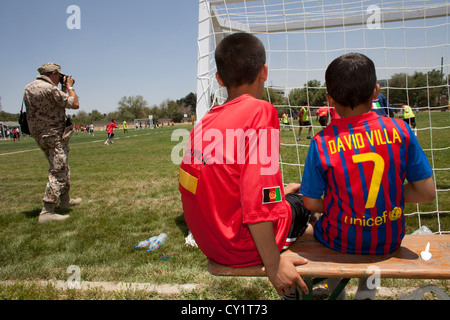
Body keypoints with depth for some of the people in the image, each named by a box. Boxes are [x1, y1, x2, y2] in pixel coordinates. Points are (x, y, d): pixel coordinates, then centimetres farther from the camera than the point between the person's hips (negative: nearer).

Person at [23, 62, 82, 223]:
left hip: (38, 134, 10)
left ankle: (65, 200, 34)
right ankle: (47, 212, -8)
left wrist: (64, 88, 16)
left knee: (62, 168, 21)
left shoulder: (29, 88, 11)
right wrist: (69, 87, 1)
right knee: (58, 172, -6)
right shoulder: (50, 89, -19)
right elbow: (75, 104, -12)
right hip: (54, 135, -10)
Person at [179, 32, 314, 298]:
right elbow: (256, 200, -25)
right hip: (243, 246, -7)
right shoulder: (260, 111, -19)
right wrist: (273, 265, -17)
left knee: (289, 193, 26)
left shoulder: (205, 121, 4)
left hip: (208, 241, 8)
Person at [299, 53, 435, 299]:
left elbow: (311, 203, -11)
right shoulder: (400, 131, -12)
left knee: (314, 224, 29)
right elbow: (426, 192, -7)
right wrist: (390, 194, 9)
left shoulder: (322, 142, -17)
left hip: (341, 241, -2)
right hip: (390, 241, 3)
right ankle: (367, 290, 45)